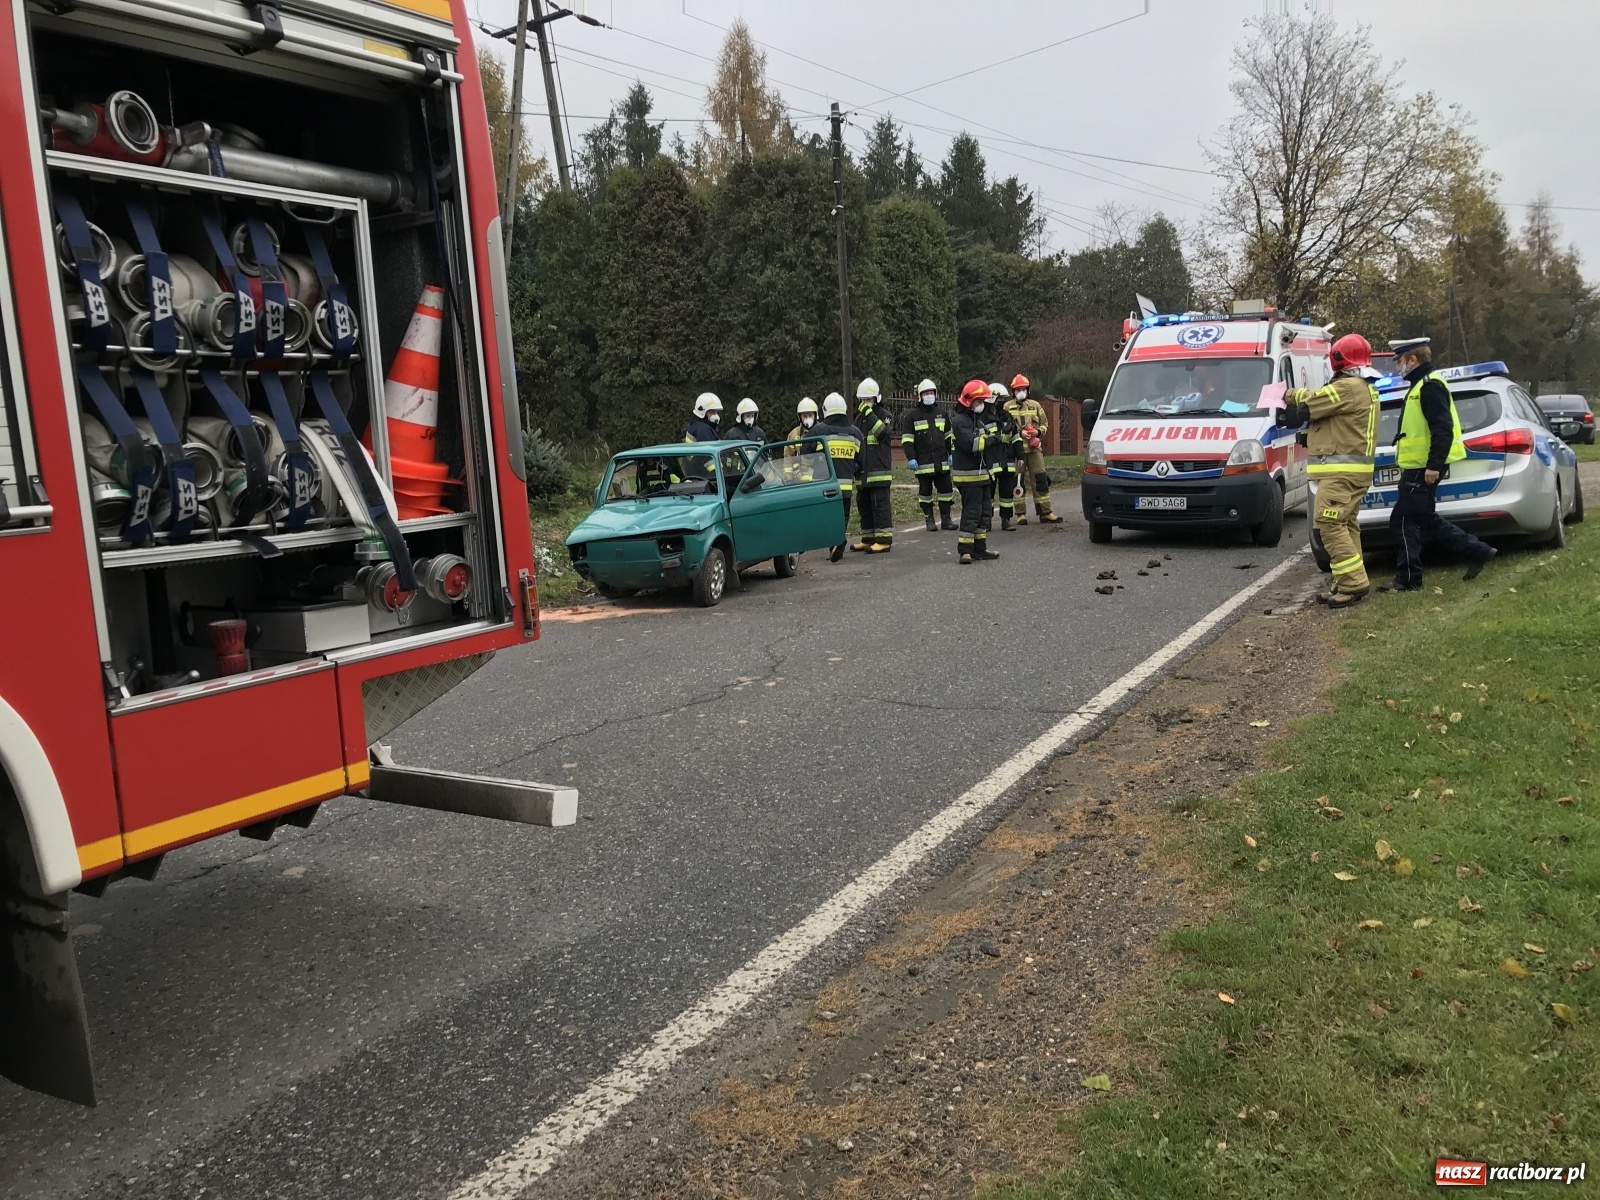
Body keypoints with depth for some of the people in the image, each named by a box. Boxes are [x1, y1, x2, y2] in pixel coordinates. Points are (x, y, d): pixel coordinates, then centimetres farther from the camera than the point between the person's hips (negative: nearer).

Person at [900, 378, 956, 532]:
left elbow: (949, 436, 18)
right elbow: (906, 439, -6)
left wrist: (951, 454, 13)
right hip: (923, 462, -4)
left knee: (946, 489, 5)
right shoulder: (912, 416, -2)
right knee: (925, 491, 4)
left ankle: (946, 519, 14)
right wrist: (910, 458, -13)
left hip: (941, 461, 4)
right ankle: (929, 520, 12)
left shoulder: (941, 415, 12)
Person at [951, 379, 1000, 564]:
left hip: (983, 473, 10)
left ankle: (980, 549, 20)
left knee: (985, 512, 13)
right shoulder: (959, 421, -13)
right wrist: (993, 439, -27)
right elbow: (972, 443, -25)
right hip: (969, 475, -10)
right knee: (971, 512, -11)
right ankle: (965, 551, -8)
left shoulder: (980, 419, 19)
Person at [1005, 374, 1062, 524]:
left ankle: (1045, 513, 5)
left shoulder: (1035, 405, 13)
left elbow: (1045, 423, 16)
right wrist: (1019, 433, -15)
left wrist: (1038, 431, -5)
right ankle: (1021, 514, 9)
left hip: (1035, 448, 3)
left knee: (1040, 480, 1)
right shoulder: (1007, 407, 3)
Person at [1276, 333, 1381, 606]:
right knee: (1346, 524, 12)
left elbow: (1311, 402, -11)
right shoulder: (1366, 389, 20)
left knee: (1328, 523, -15)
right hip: (1355, 467, 11)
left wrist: (1290, 394, 9)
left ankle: (1353, 582, -18)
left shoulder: (1347, 387, -16)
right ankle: (1348, 583, 14)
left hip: (1342, 470, -11)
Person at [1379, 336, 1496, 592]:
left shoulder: (1430, 386, -14)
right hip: (1419, 467, 11)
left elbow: (1443, 429, -23)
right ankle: (1477, 551, 20)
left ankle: (1408, 579, 1)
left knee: (1404, 521, -5)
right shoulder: (1421, 384, 18)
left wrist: (1434, 465, -25)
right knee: (1426, 519, 16)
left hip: (1424, 468, -11)